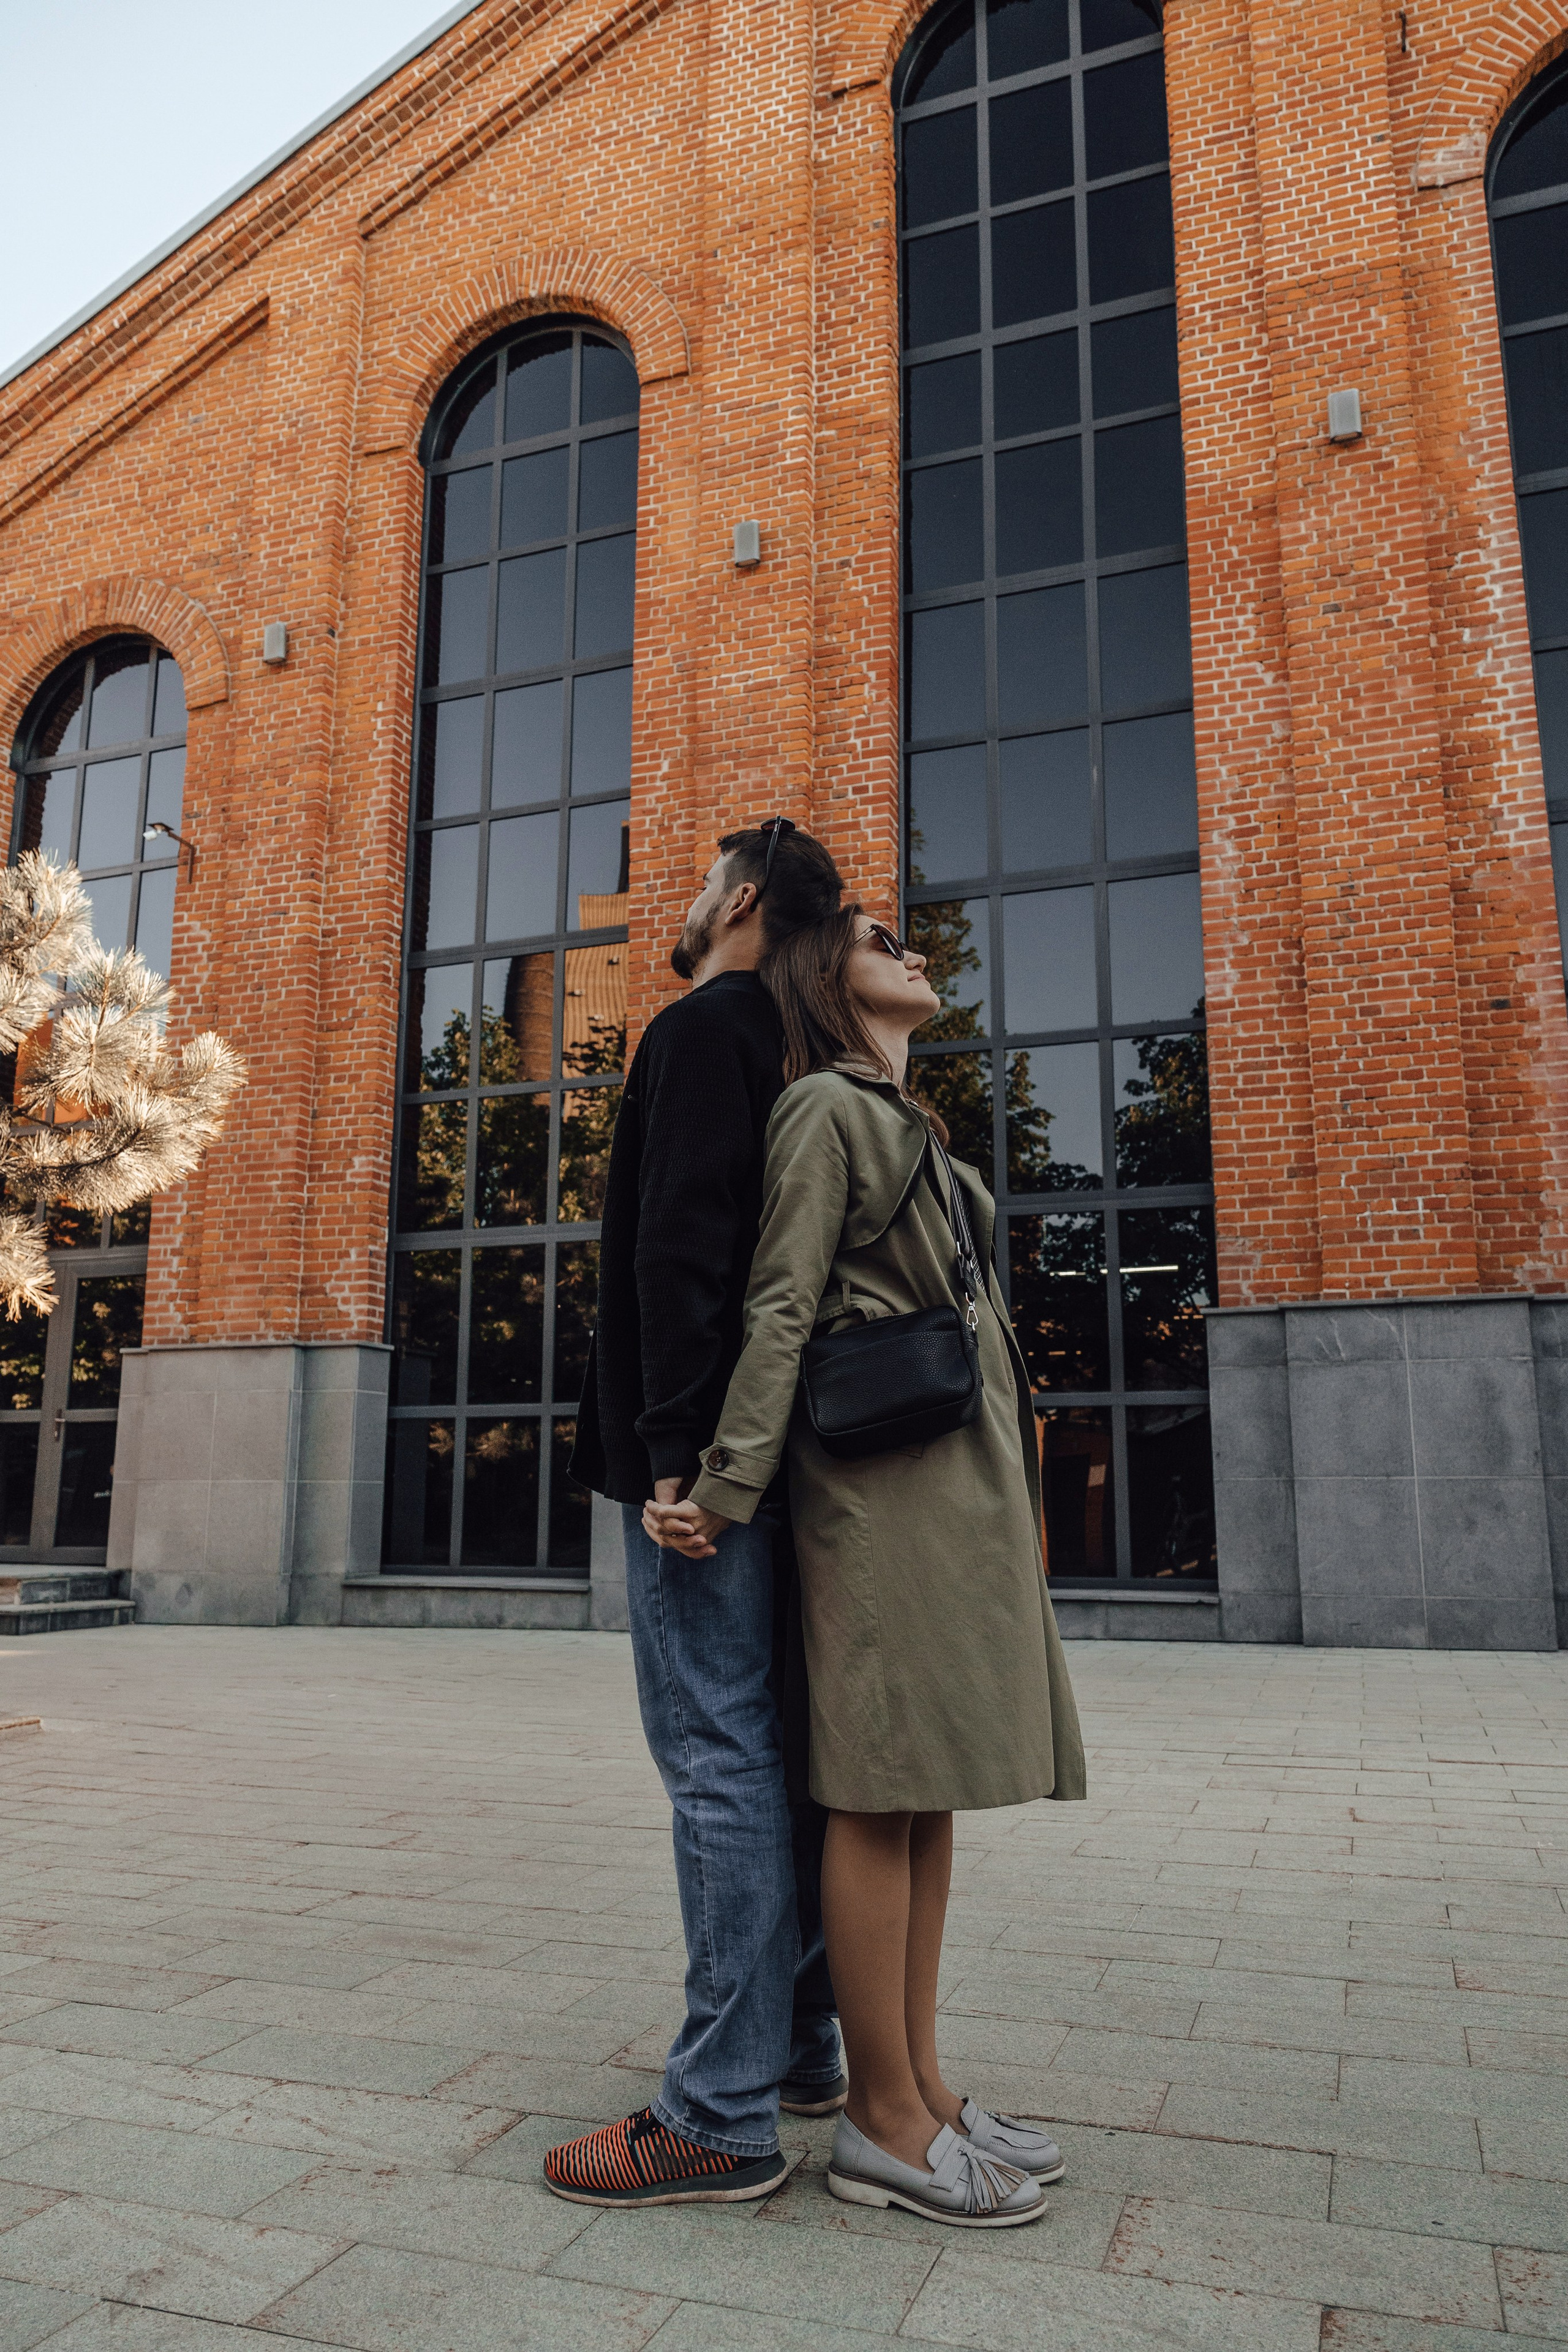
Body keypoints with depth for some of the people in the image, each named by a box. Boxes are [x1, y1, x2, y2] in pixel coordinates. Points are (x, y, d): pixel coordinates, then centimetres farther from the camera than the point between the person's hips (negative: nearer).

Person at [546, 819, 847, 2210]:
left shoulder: (702, 1030, -7)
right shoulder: (785, 1056, 21)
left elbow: (681, 1248, -19)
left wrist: (675, 1452, -22)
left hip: (702, 1452, -9)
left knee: (717, 1756, -6)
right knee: (775, 1750, 14)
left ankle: (724, 2116, 3)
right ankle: (803, 2047, 25)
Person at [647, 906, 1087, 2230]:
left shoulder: (911, 1125, 25)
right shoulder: (825, 1106, -4)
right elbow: (778, 1309, -12)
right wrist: (727, 1486, -16)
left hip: (963, 1470, 9)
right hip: (882, 1463, -9)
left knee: (931, 1781, 10)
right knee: (883, 1786, -4)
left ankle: (921, 2087, 20)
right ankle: (884, 2123, 7)